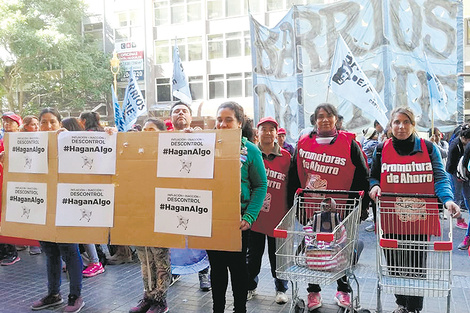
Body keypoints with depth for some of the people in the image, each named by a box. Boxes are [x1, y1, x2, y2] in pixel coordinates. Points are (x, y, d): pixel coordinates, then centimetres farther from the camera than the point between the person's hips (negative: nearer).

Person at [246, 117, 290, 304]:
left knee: (277, 255, 10)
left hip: (277, 215, -1)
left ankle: (281, 289, 29)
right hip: (254, 214, 1)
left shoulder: (286, 157, 1)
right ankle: (250, 286, 33)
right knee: (253, 252, 14)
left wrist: (290, 211, 3)